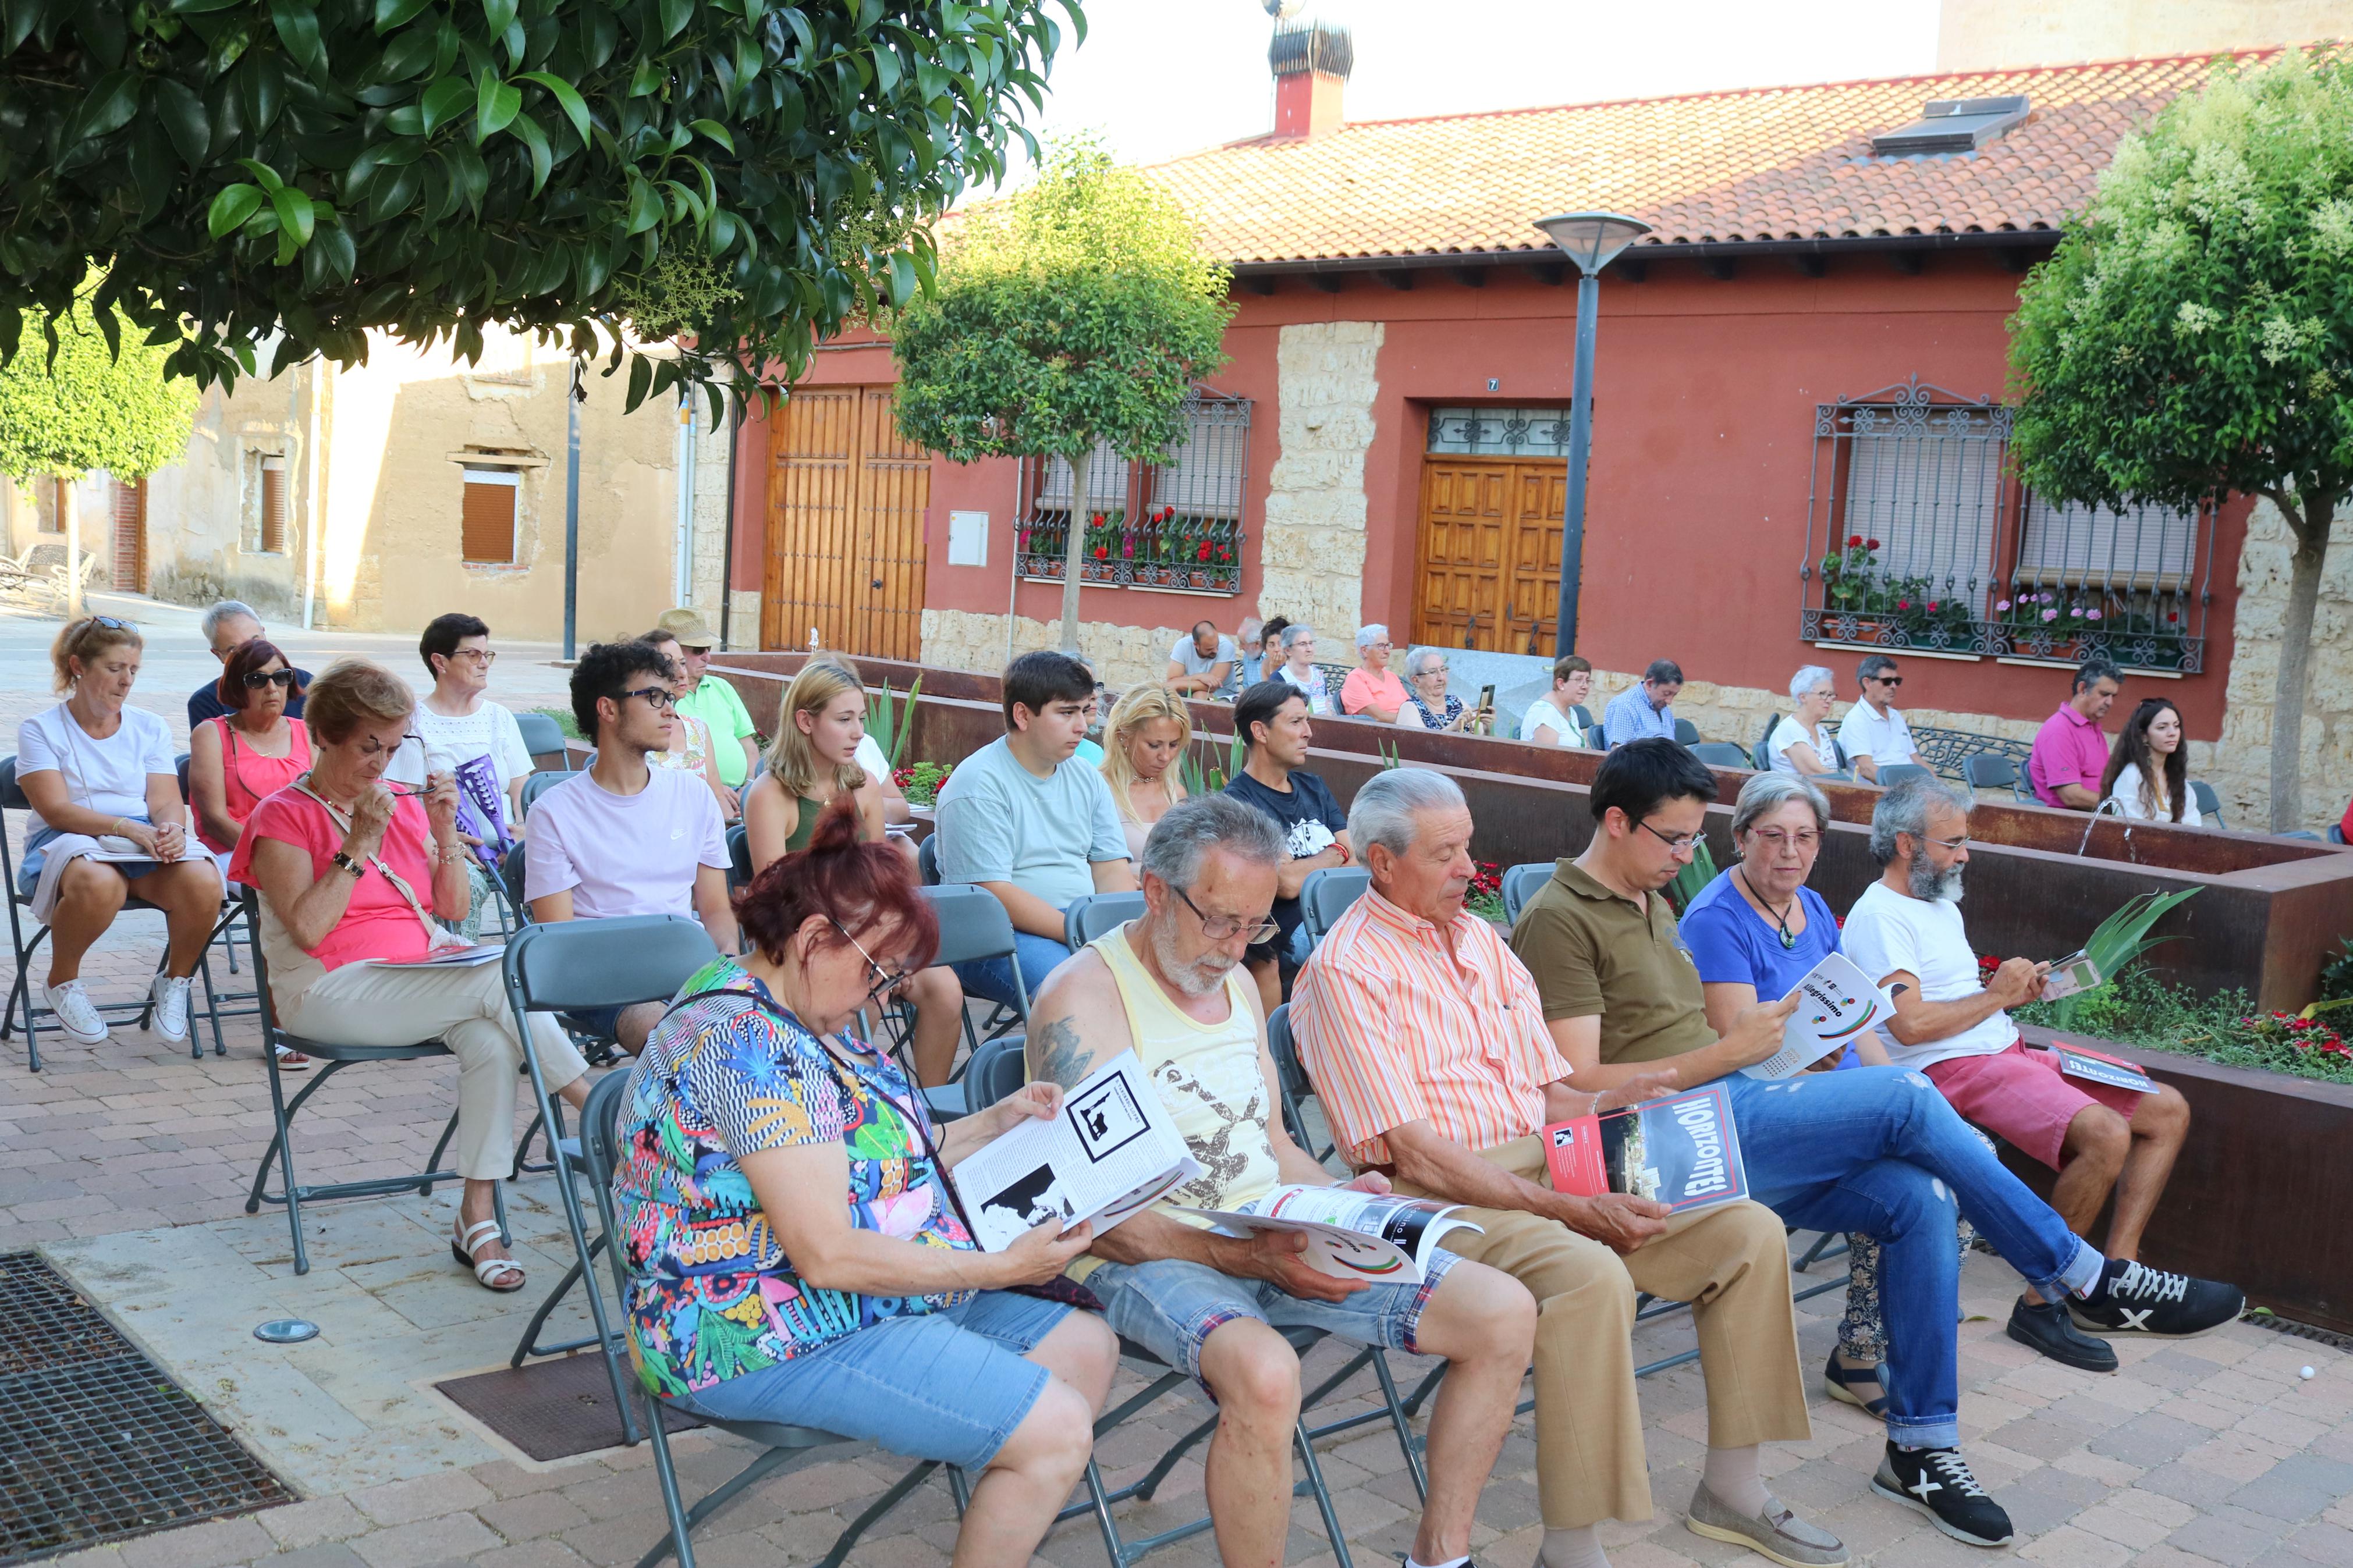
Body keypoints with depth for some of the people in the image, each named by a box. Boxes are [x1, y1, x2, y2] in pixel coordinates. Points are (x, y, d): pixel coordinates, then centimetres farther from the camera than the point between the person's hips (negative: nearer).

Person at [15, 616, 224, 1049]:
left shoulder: (150, 729, 17)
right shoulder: (40, 730, 6)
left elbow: (166, 803, 7)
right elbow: (56, 810, -7)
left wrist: (171, 829, -19)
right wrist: (125, 827, -23)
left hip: (147, 840, 3)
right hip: (66, 842, -3)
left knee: (202, 881, -32)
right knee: (98, 882, -41)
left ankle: (174, 981, -3)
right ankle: (62, 982, -10)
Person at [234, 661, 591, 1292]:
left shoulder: (403, 804, 16)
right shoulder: (282, 817, 1)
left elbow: (453, 909, 14)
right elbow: (308, 929, -13)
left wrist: (445, 832, 1)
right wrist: (360, 845, -15)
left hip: (424, 977, 5)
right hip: (332, 992, -5)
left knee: (491, 1042, -29)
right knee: (499, 979, -28)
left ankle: (478, 1219, -24)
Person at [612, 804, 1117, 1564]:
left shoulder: (794, 1020, 10)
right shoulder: (751, 1047, -24)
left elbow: (877, 1161, 18)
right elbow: (828, 1255, -27)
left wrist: (997, 1123, 9)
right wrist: (1001, 1267, -19)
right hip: (771, 1342, -11)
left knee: (1087, 1347, 11)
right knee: (1055, 1430, -19)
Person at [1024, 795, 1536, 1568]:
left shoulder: (1236, 984, 15)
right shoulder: (1083, 997, -12)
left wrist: (1340, 1200, 0)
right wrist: (1243, 1257, -26)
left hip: (1275, 1237, 8)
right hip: (1148, 1259, -8)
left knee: (1505, 1312, -4)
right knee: (1264, 1371, -40)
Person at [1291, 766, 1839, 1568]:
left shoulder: (1480, 938, 17)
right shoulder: (1344, 973, -9)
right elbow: (1418, 1154, -16)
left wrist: (1616, 1104, -2)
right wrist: (1574, 1210, -20)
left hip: (1551, 1170, 8)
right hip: (1444, 1200, -8)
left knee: (1750, 1232, -6)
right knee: (1592, 1277, -35)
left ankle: (1732, 1489, 7)